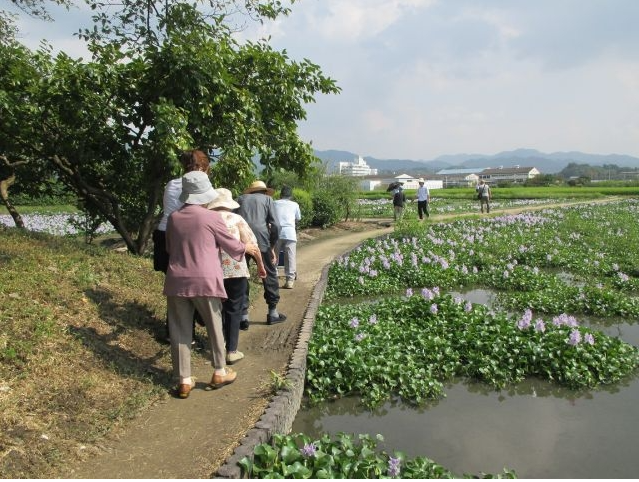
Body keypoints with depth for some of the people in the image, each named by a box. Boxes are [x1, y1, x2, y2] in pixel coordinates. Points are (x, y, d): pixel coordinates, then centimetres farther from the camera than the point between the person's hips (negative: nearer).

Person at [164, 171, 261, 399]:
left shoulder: (173, 217, 4)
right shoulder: (211, 217, -8)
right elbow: (231, 245, 2)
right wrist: (247, 248, 23)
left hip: (177, 280, 4)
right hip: (204, 280, -3)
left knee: (180, 330, 9)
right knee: (214, 326, 14)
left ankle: (184, 381, 14)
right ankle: (219, 372, 26)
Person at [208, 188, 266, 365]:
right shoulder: (236, 219, 2)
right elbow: (252, 244, -1)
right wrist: (260, 265, 8)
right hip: (236, 270, -2)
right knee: (234, 310, 8)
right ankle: (232, 351, 9)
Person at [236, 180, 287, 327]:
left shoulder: (241, 199, 22)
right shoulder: (267, 199, 14)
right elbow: (275, 225, 2)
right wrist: (272, 247, 7)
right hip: (261, 240, -2)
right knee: (270, 275, 15)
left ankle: (243, 317, 11)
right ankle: (273, 313, 23)